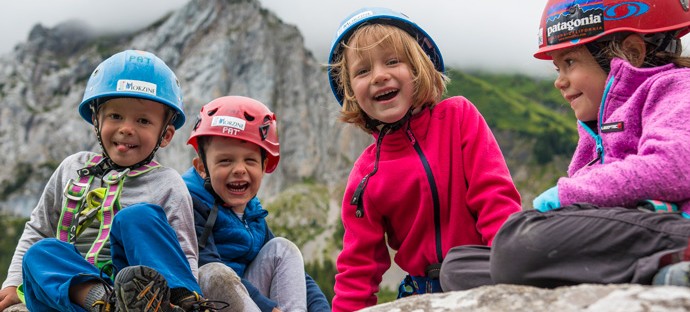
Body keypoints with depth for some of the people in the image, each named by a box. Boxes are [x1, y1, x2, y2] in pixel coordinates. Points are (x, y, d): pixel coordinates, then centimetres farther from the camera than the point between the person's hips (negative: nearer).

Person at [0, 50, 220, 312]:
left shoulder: (167, 185, 6)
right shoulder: (73, 168, 17)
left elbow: (186, 258, 2)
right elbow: (38, 229, 27)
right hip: (72, 287, 3)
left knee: (137, 216, -26)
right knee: (40, 253, -25)